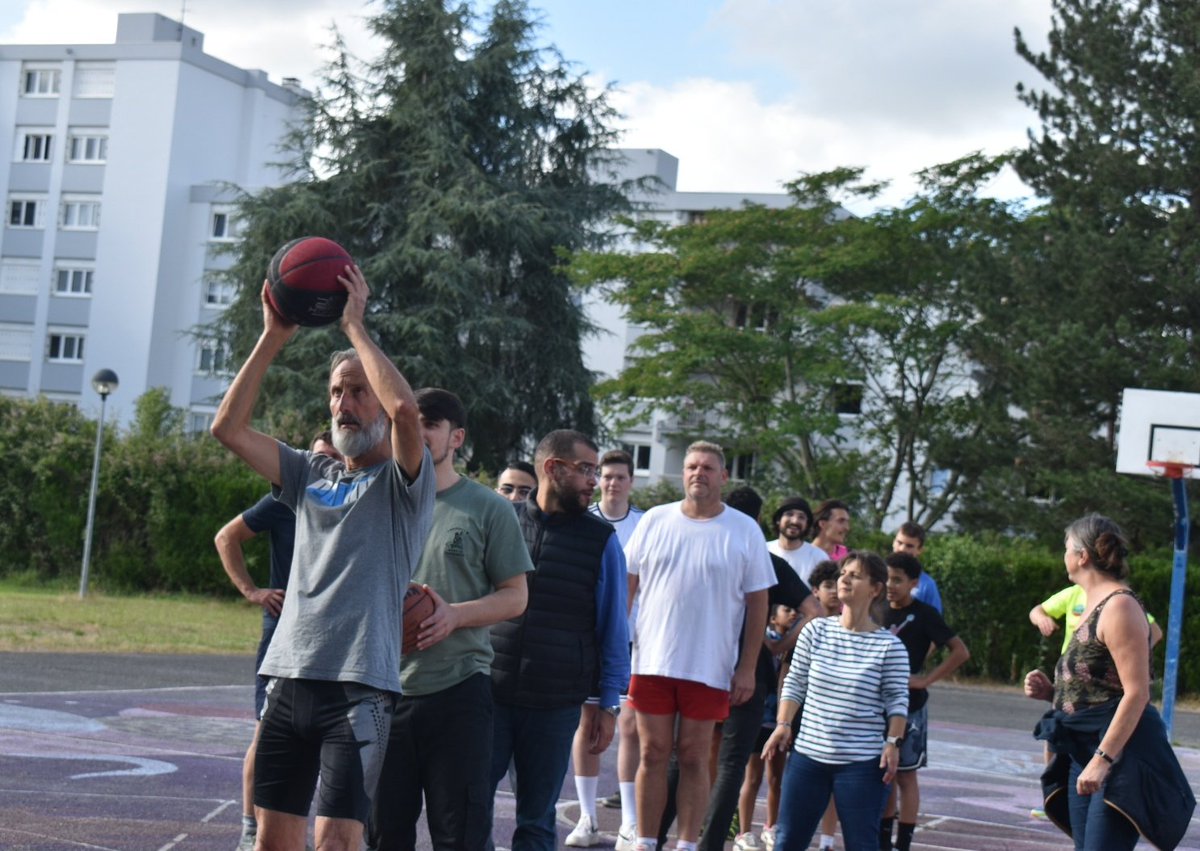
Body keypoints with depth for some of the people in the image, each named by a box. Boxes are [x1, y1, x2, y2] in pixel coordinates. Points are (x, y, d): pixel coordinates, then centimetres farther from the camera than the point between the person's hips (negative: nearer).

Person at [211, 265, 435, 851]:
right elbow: (228, 428, 10)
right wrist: (273, 337, 5)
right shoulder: (311, 476, 17)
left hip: (359, 686, -6)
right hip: (289, 676, 6)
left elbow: (404, 408, -20)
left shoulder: (402, 482, 1)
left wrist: (355, 326, -11)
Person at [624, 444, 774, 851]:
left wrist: (747, 668, -2)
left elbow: (758, 602, 2)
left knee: (693, 759, 4)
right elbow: (628, 585, 10)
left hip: (709, 667, -1)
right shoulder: (655, 521, 6)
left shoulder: (744, 531, 1)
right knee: (653, 755, 5)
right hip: (652, 661, 1)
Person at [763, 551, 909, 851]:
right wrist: (783, 724, 1)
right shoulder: (815, 630, 3)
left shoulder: (889, 646, -5)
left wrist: (893, 741, -11)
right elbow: (795, 682, 9)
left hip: (862, 762, -3)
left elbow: (897, 699, -1)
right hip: (808, 753, 3)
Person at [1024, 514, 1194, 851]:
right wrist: (1051, 691, 8)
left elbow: (1136, 693, -21)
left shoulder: (1119, 606, -14)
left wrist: (1103, 759, -25)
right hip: (1084, 753, 10)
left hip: (1122, 755, -10)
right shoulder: (1095, 605, 16)